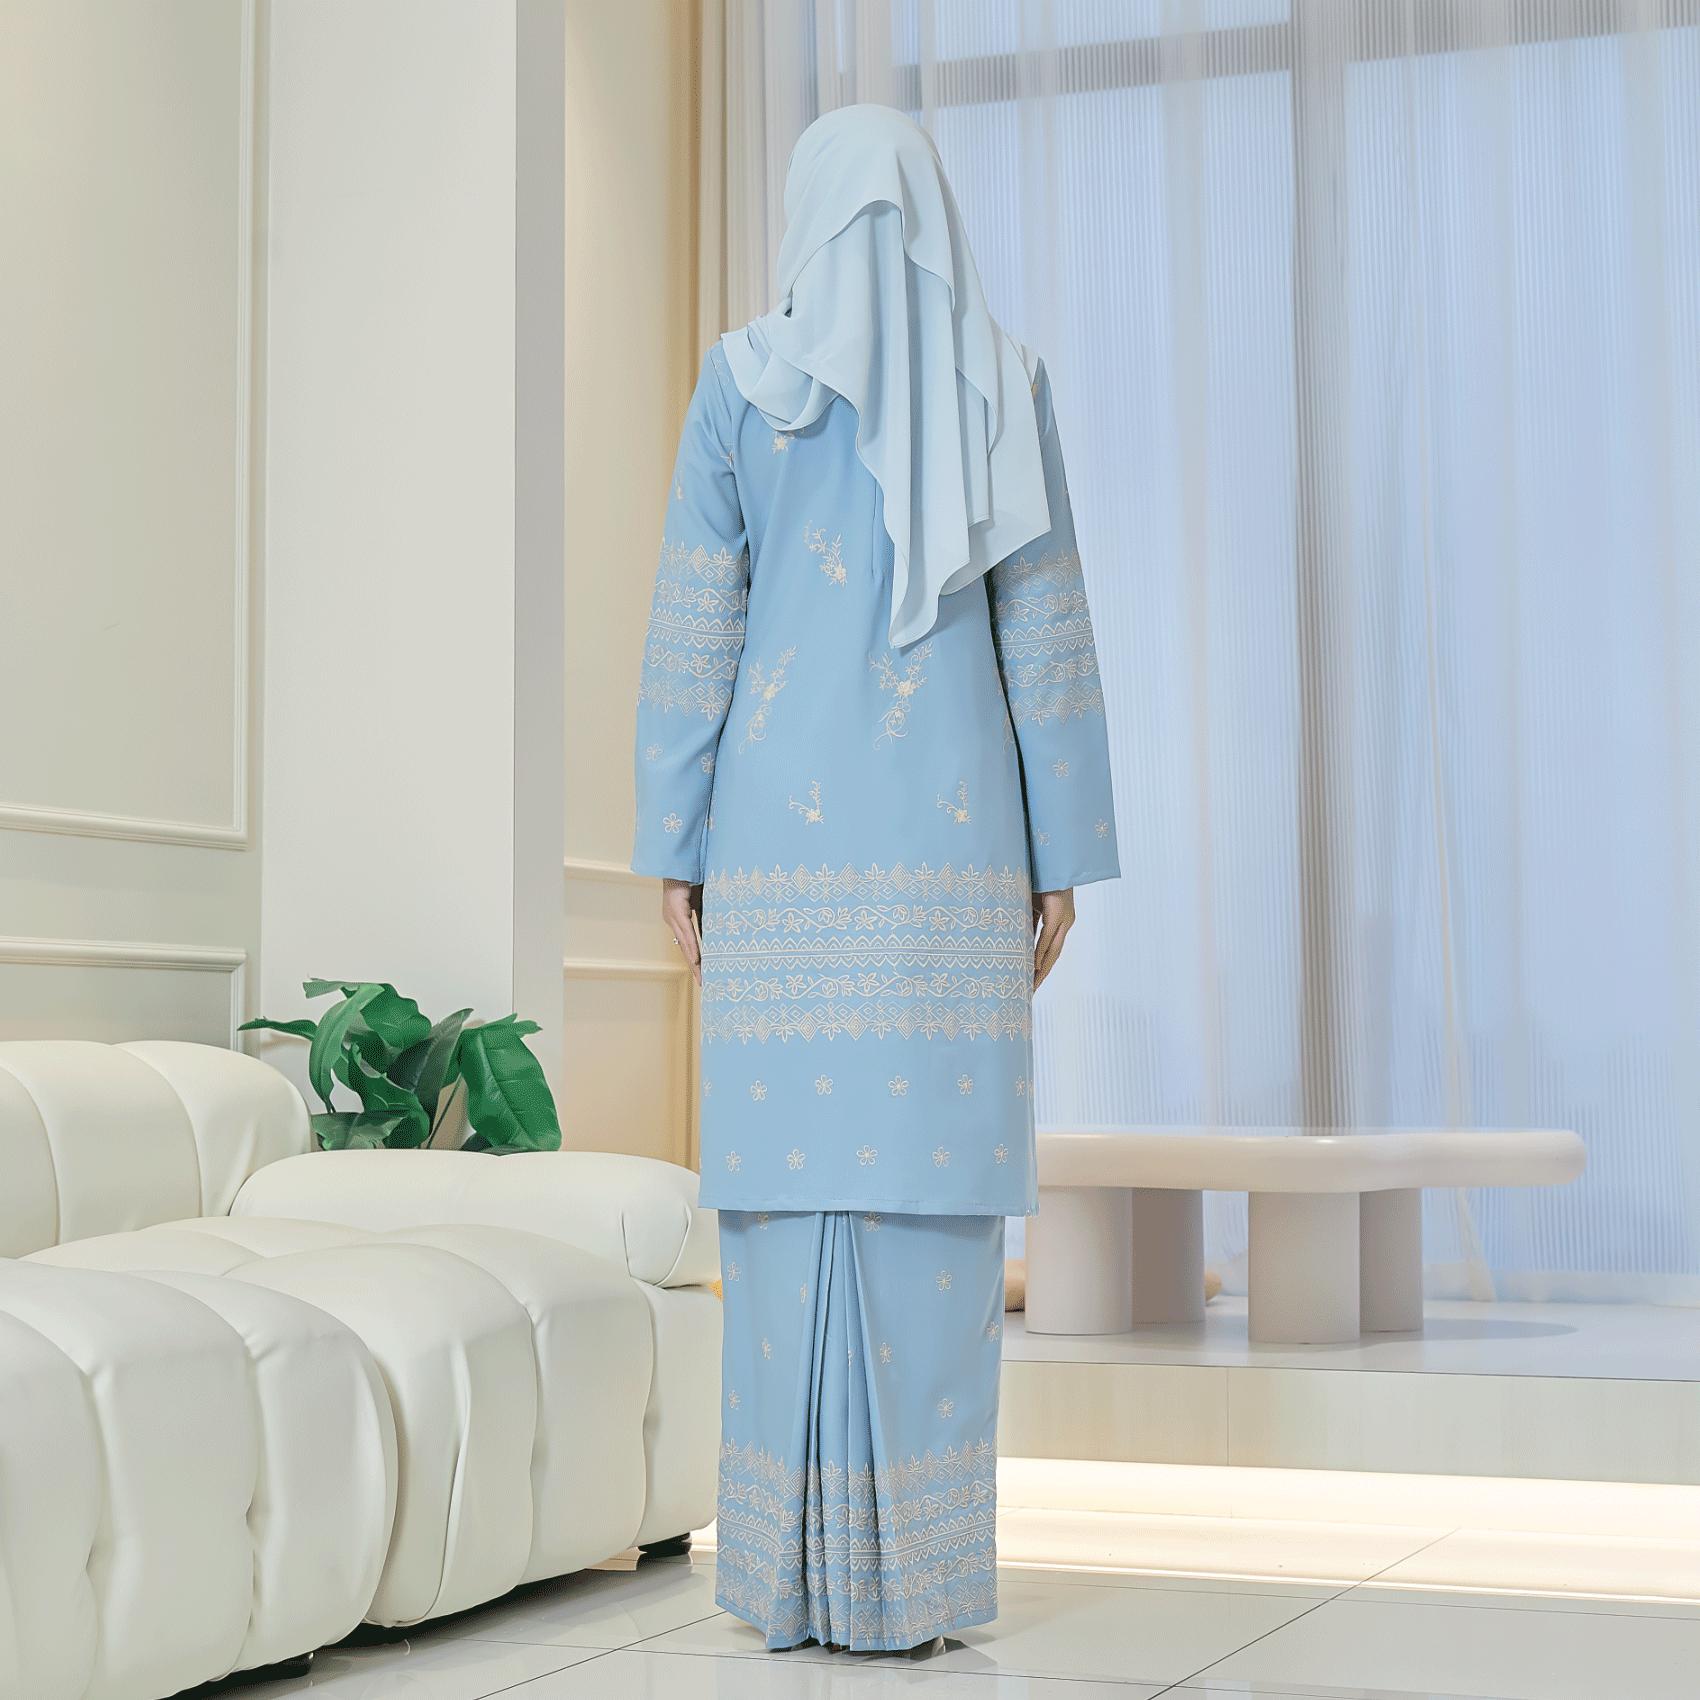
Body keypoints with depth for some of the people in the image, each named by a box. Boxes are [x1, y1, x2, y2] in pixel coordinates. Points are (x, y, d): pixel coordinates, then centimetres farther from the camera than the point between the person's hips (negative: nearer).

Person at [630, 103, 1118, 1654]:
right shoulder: (1003, 383, 4)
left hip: (782, 841, 0)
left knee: (794, 1185, 2)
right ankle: (918, 1573, -1)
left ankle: (794, 1571, 2)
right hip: (953, 846, 0)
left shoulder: (741, 381, 2)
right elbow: (1048, 629, 2)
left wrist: (673, 854, 4)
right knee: (932, 1189, 0)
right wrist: (1065, 862, 5)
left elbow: (692, 628, -1)